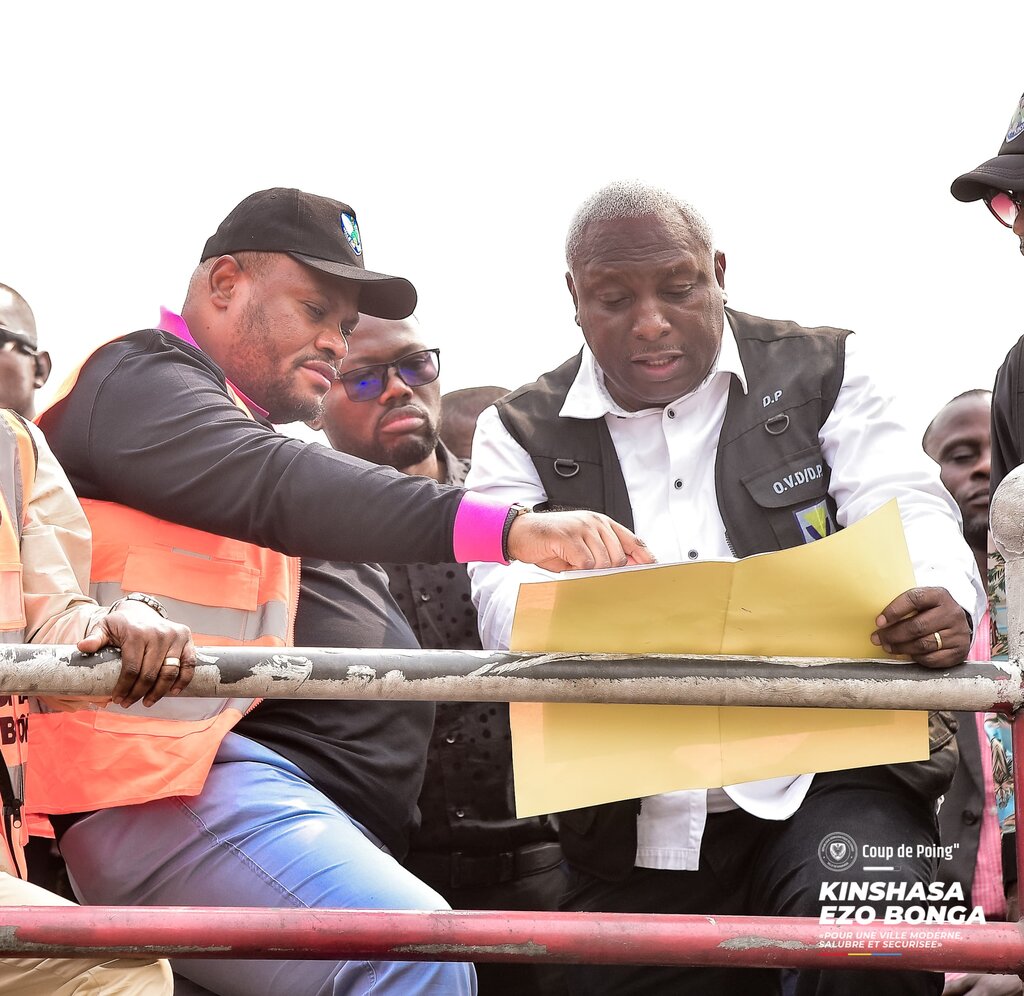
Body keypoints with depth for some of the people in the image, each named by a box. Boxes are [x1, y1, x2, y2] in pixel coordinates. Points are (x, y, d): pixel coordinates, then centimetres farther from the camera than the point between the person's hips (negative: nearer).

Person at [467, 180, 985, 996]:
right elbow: (508, 590, -6)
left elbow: (908, 512, -2)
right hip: (634, 837, 2)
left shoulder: (817, 372, 8)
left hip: (824, 776, -2)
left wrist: (942, 602, -27)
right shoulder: (523, 434, 9)